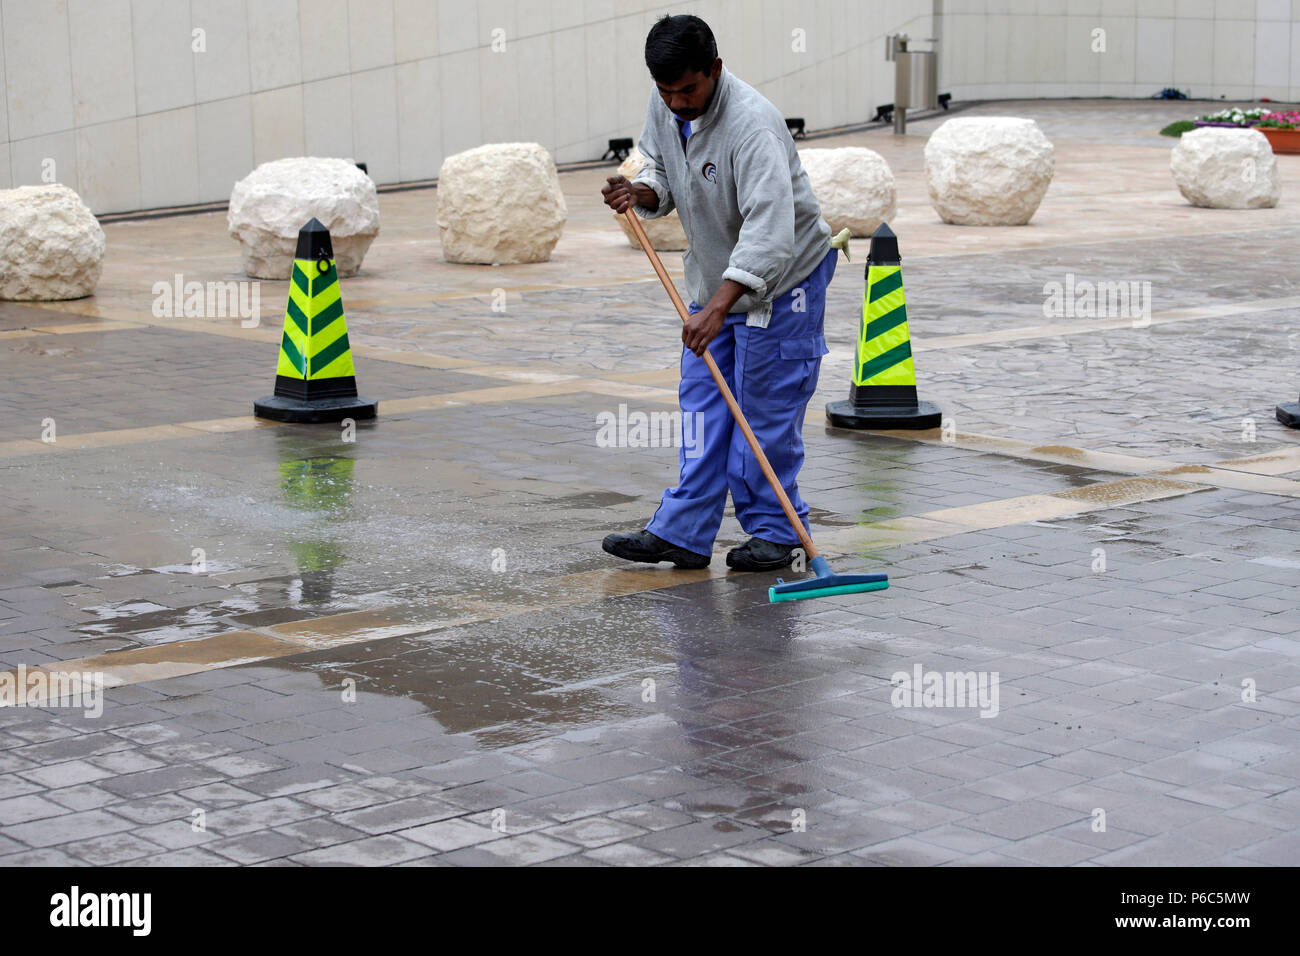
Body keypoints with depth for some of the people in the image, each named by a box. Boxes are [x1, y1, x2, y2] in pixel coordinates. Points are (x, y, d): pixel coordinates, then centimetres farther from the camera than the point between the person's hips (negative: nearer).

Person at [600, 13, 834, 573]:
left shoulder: (751, 124, -31)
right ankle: (682, 532, 8)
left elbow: (769, 231, -38)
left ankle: (773, 531, 9)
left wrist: (719, 306, -45)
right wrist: (640, 192, -12)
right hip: (714, 278, 8)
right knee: (702, 403, 6)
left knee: (767, 410, -3)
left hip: (780, 279, -8)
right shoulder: (664, 107, -6)